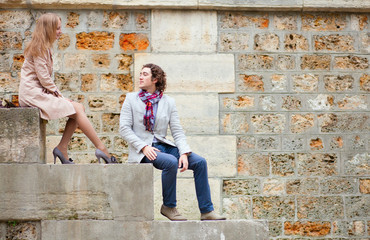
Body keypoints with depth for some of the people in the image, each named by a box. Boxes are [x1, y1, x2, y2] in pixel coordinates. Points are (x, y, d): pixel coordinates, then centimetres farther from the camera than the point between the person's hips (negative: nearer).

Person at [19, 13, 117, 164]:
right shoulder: (39, 48, -12)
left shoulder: (44, 48, 18)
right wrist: (57, 94, -7)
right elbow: (43, 78, -17)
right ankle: (101, 149, -14)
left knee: (79, 108, -3)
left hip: (41, 93, 10)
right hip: (33, 94, -9)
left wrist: (57, 94, 3)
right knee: (76, 110, -16)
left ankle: (62, 148, -7)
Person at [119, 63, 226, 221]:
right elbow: (124, 128, -4)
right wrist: (144, 147, -17)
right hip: (142, 151, -4)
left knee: (200, 162, -14)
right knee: (171, 162, -33)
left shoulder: (168, 102, 9)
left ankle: (206, 211, -8)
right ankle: (168, 207, -15)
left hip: (163, 146, 4)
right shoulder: (131, 99, 4)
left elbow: (177, 132, 5)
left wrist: (184, 153, -13)